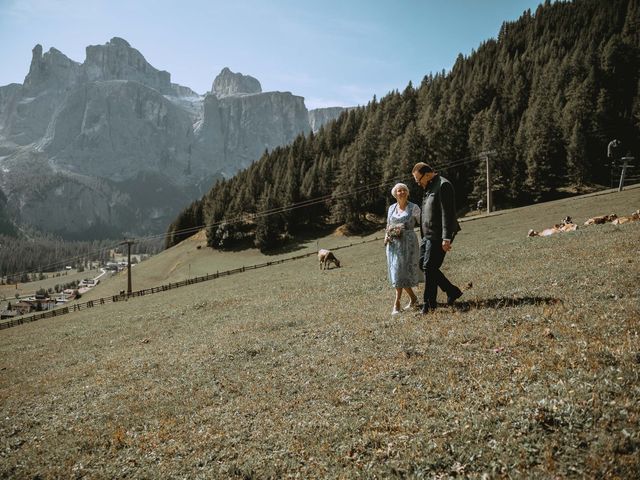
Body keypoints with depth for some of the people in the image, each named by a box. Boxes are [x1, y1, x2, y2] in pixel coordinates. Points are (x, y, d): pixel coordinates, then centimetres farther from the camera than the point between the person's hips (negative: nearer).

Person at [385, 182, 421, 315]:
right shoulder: (391, 208, 11)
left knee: (402, 272, -9)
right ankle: (413, 298, 25)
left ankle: (396, 304, -4)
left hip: (408, 243, -5)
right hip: (393, 244, 5)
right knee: (396, 272, 7)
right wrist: (386, 236, 3)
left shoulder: (414, 208, -1)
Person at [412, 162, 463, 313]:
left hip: (438, 236, -10)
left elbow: (447, 214, -20)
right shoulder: (429, 188, 17)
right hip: (428, 235, 10)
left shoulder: (443, 186, -14)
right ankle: (452, 291, 20)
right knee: (423, 264, 11)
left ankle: (429, 304, 3)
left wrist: (446, 238, -23)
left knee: (429, 267, -7)